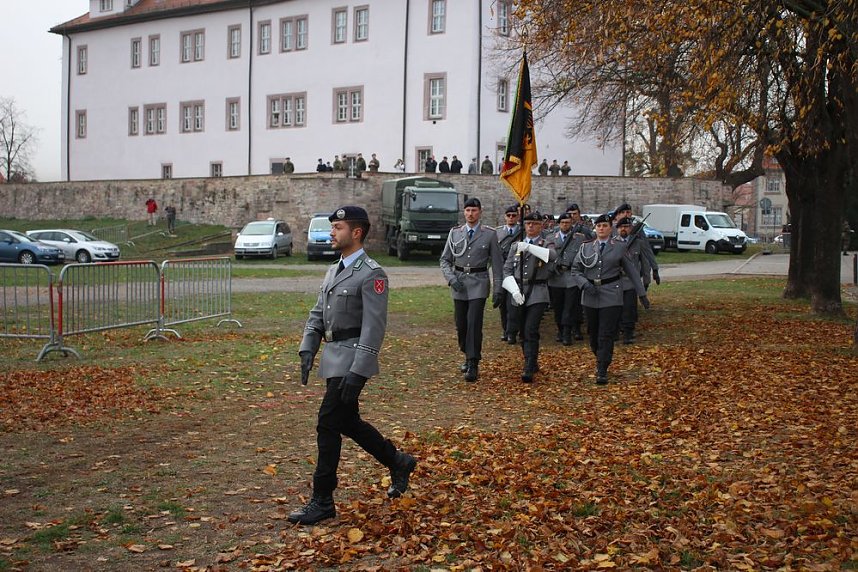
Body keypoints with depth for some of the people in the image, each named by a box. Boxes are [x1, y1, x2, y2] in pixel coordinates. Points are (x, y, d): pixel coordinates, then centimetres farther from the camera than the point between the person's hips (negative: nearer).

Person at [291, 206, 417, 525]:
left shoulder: (372, 275, -13)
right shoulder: (334, 271, 15)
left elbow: (374, 328, -19)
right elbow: (317, 315, 18)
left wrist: (357, 373, -23)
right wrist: (307, 351, 5)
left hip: (352, 360, -9)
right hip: (333, 358, 9)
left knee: (328, 425, -7)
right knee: (348, 422, 18)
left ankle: (322, 501, 3)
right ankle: (398, 463, 36)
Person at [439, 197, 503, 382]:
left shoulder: (489, 234, -2)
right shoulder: (455, 233, 5)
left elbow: (497, 263, 0)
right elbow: (445, 260, 9)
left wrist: (497, 290, -4)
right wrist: (451, 278, -8)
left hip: (478, 283, -3)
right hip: (458, 283, 3)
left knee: (474, 323, -11)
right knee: (461, 325, 9)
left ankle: (473, 365, -7)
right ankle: (468, 357, 29)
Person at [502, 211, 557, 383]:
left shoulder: (546, 245, 3)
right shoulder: (516, 246, 13)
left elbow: (553, 256, -21)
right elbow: (507, 270, 8)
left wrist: (529, 247, -30)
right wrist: (514, 290, -7)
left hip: (537, 293, -4)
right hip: (518, 294, 4)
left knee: (531, 331, -15)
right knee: (524, 332, 12)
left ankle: (528, 369, -15)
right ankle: (532, 363, 29)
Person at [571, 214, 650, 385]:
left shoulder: (619, 248, 3)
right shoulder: (585, 247, 7)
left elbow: (632, 271, 7)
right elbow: (575, 270, 8)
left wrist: (642, 294, 6)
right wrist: (585, 284, -10)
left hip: (611, 297, -2)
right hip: (590, 296, 3)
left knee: (606, 335, -7)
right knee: (593, 334, 11)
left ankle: (602, 372, -3)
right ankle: (600, 360, 35)